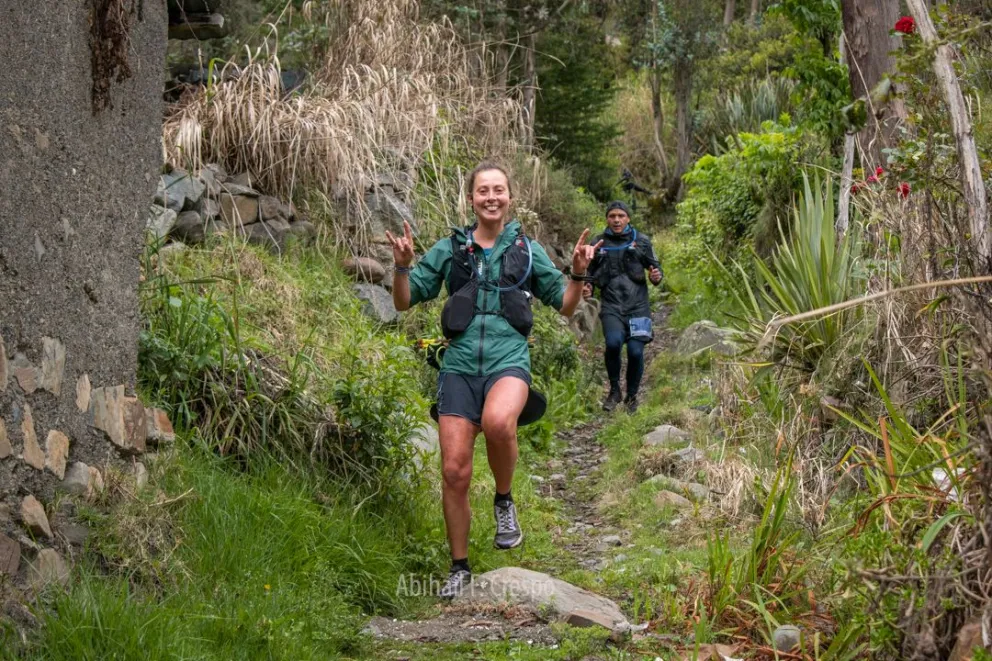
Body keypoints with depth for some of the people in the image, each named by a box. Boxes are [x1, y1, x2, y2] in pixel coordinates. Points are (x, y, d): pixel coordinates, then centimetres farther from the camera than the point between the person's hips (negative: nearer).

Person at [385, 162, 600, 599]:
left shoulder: (527, 249, 10)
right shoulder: (450, 249, 11)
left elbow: (565, 306, 15)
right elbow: (404, 302, 10)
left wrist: (579, 274, -4)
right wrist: (402, 266, -8)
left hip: (509, 361, -2)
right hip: (459, 365, 2)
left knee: (498, 422, -36)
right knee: (454, 472, -2)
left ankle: (504, 501, -8)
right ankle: (459, 567, 16)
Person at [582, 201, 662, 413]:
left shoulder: (641, 241, 5)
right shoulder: (599, 243, 8)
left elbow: (654, 266, 12)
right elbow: (591, 272, 19)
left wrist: (656, 277, -11)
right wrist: (587, 286, -2)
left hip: (637, 306, 0)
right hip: (611, 306, 0)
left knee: (635, 352, -8)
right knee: (613, 342, -25)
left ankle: (632, 396, 17)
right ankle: (614, 390, -2)